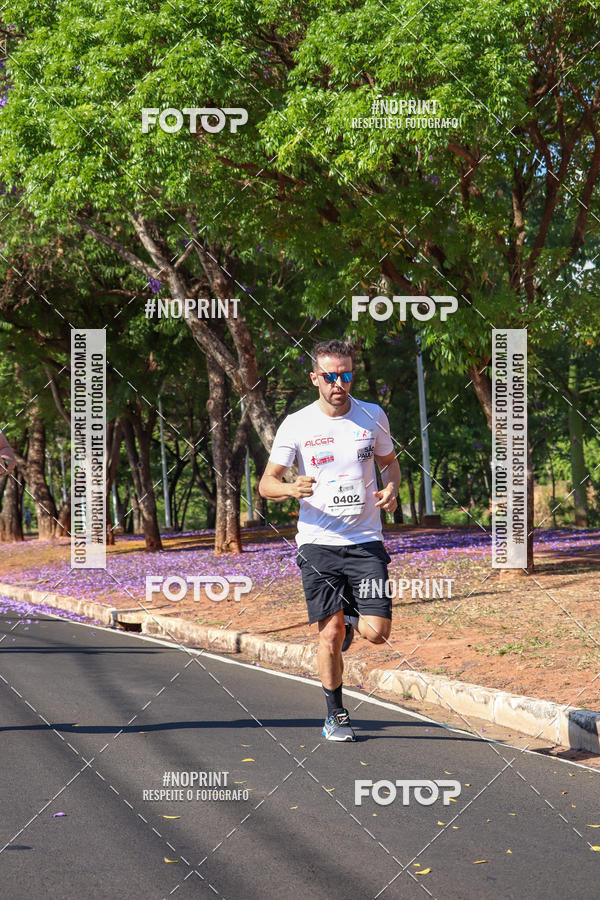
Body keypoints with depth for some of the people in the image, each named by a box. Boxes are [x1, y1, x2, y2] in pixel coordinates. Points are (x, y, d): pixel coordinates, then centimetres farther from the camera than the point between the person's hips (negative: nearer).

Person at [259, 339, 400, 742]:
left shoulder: (373, 417, 2)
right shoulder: (296, 424, -3)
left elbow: (389, 462, 19)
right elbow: (266, 484, 0)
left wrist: (391, 489, -3)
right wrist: (292, 488, -22)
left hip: (366, 541, 1)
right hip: (318, 542, -1)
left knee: (376, 632, -8)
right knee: (330, 634, -3)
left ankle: (351, 616, 28)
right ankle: (336, 715, 17)